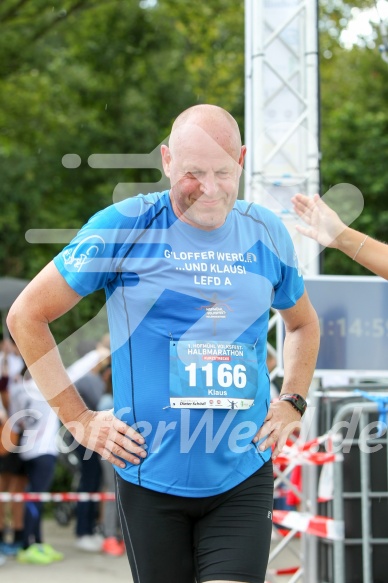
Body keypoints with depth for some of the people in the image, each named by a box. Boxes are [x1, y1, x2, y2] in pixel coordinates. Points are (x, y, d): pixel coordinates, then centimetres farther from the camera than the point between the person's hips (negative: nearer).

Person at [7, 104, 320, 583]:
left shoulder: (267, 234, 5)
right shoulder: (124, 227, -7)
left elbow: (302, 323, 25)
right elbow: (26, 315, 0)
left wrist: (292, 402, 10)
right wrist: (78, 418, -3)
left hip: (243, 478, 2)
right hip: (151, 477, -2)